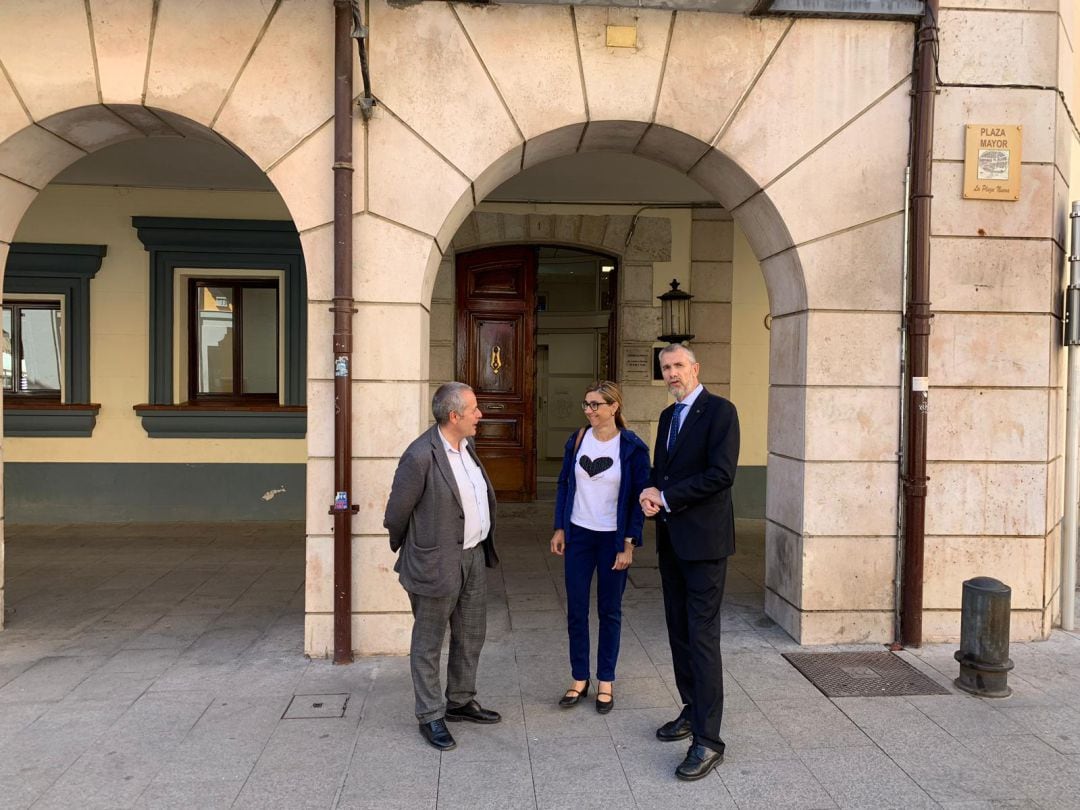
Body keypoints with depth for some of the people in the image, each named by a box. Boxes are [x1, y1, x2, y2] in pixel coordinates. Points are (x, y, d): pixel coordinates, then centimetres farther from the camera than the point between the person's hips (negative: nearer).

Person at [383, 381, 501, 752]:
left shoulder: (465, 445, 3)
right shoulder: (420, 456, -23)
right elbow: (396, 513, -13)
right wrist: (405, 548, 4)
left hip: (474, 555, 8)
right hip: (438, 562, -8)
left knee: (471, 636, 20)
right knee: (429, 643, 9)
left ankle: (461, 701, 38)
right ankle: (430, 717, 24)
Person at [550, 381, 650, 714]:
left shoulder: (633, 447, -10)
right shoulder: (577, 440, 1)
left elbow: (639, 498, -7)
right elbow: (564, 484, 8)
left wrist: (629, 544, -11)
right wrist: (559, 529, 4)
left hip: (613, 539, -3)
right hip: (578, 536, 3)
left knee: (610, 611, 9)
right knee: (576, 610, 8)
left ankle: (605, 682, 23)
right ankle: (579, 679, 23)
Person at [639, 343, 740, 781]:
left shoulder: (719, 411, -10)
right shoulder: (668, 415, 15)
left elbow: (721, 473, -19)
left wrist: (666, 496, -15)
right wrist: (650, 493, -2)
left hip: (704, 539, -8)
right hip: (671, 539, 8)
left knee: (702, 636, -7)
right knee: (678, 630, 15)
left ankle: (708, 740, -1)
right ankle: (692, 711, 30)